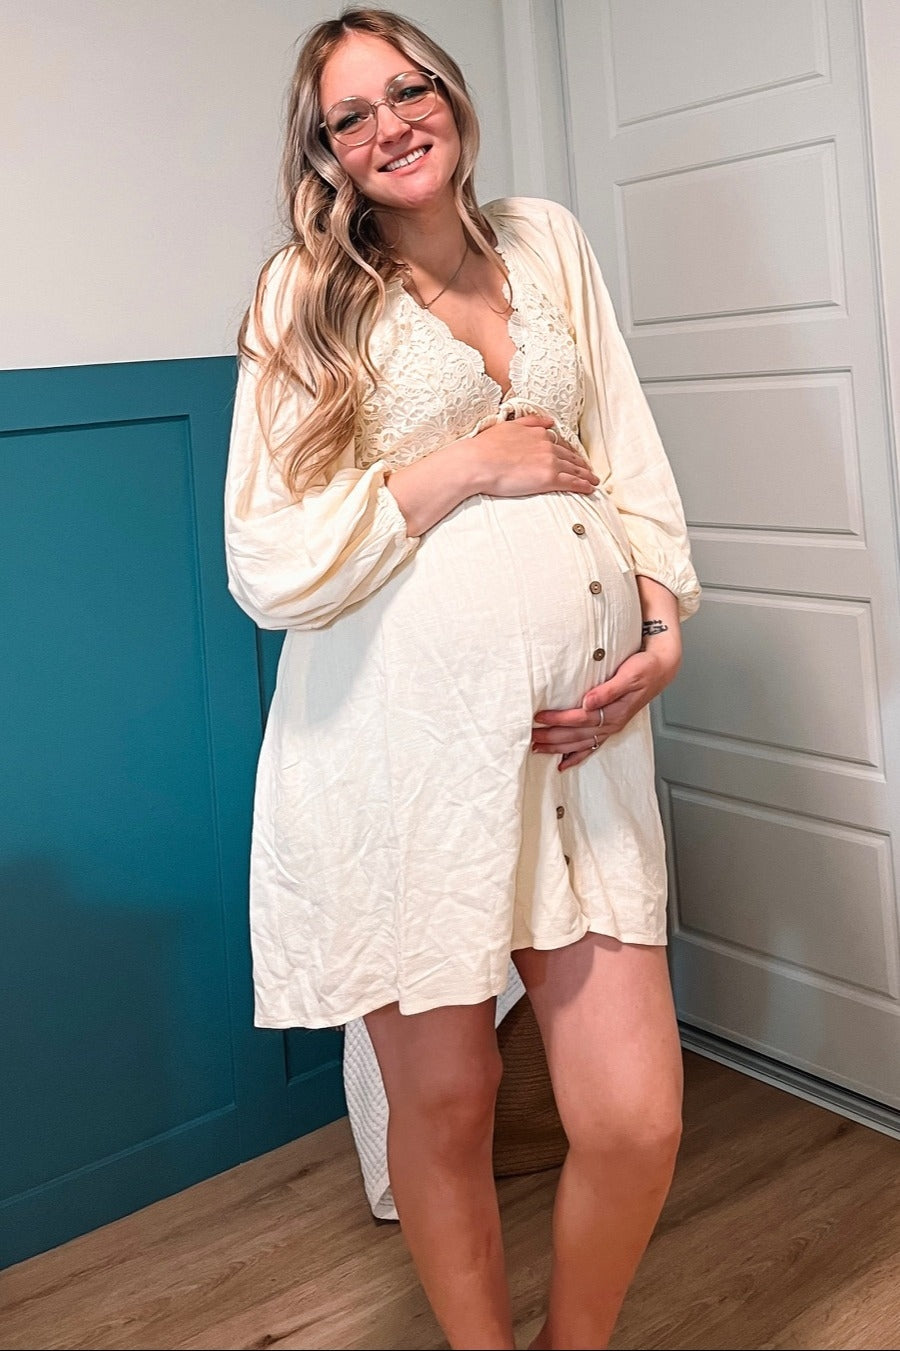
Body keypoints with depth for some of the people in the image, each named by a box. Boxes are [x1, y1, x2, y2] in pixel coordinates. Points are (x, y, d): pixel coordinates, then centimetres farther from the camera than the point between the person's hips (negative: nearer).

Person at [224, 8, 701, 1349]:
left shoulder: (548, 240, 14)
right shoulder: (305, 294, 1)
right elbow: (271, 568, -8)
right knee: (445, 1104, 10)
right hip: (402, 749, -3)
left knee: (636, 1116, 0)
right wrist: (469, 465, -7)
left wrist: (664, 622, 0)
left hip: (578, 735, 3)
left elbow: (631, 453, 14)